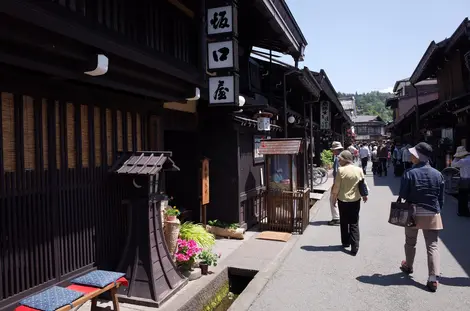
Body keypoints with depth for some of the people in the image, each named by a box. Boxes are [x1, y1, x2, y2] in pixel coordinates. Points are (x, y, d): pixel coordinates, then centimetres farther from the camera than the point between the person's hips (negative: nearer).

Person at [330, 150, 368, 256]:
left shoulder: (341, 170, -15)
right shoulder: (359, 170, -5)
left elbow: (336, 187, -11)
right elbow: (364, 184, 4)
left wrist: (333, 198, 2)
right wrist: (364, 195, 21)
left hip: (343, 200, -2)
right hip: (355, 200, 2)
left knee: (344, 222, 16)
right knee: (354, 224, 7)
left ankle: (345, 242, 28)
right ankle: (355, 247, 2)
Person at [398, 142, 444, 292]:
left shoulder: (409, 173, -14)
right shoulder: (437, 174, -2)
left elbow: (402, 195, -10)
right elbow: (441, 198, 4)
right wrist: (437, 211, 17)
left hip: (413, 213, -1)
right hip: (432, 215, 2)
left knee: (410, 243, 19)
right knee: (432, 246, 3)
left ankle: (408, 266, 39)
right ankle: (433, 279, -3)